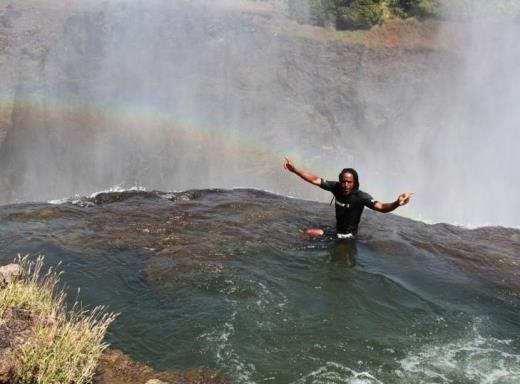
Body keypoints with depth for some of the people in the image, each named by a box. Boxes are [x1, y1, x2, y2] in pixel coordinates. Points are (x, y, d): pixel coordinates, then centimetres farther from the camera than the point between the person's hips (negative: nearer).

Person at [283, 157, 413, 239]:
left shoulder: (361, 197, -30)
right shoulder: (336, 187, -17)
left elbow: (381, 207, -43)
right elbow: (315, 180, -11)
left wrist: (397, 203, -65)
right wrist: (294, 170, -16)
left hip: (349, 235, -5)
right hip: (336, 230, 5)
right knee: (308, 233, 7)